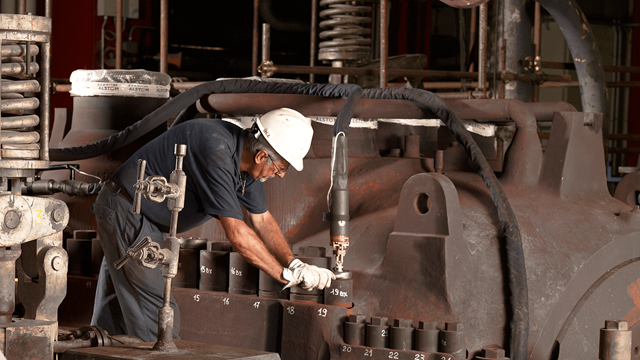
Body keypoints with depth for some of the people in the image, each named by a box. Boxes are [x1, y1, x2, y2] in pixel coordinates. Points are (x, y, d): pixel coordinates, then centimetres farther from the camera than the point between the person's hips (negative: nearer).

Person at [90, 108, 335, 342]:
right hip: (125, 214, -10)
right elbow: (236, 233, -31)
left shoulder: (246, 154, -2)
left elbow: (262, 219, 10)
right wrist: (286, 275, -23)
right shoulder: (215, 152, -31)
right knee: (159, 318, -12)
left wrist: (294, 264, -1)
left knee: (114, 317, 17)